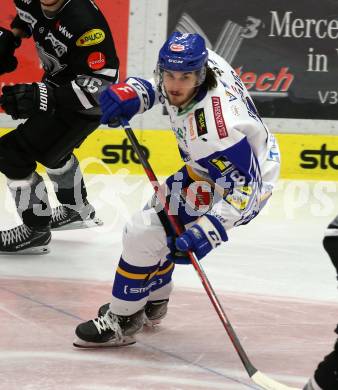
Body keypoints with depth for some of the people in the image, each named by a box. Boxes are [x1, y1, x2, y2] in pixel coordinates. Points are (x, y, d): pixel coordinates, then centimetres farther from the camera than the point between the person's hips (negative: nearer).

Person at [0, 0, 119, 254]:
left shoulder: (84, 21, -36)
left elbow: (101, 82, -35)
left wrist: (43, 96, -41)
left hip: (83, 107, -9)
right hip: (57, 80, 9)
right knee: (50, 149, 31)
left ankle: (36, 231, 6)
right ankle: (78, 211, 54)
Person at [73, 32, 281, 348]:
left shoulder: (213, 125, -39)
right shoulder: (202, 59, -16)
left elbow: (244, 186, -34)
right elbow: (160, 87, 8)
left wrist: (208, 230, -41)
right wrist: (133, 93, -10)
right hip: (213, 165, 10)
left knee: (143, 232, -14)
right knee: (156, 217, 24)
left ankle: (120, 323, 3)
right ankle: (152, 302, 44)